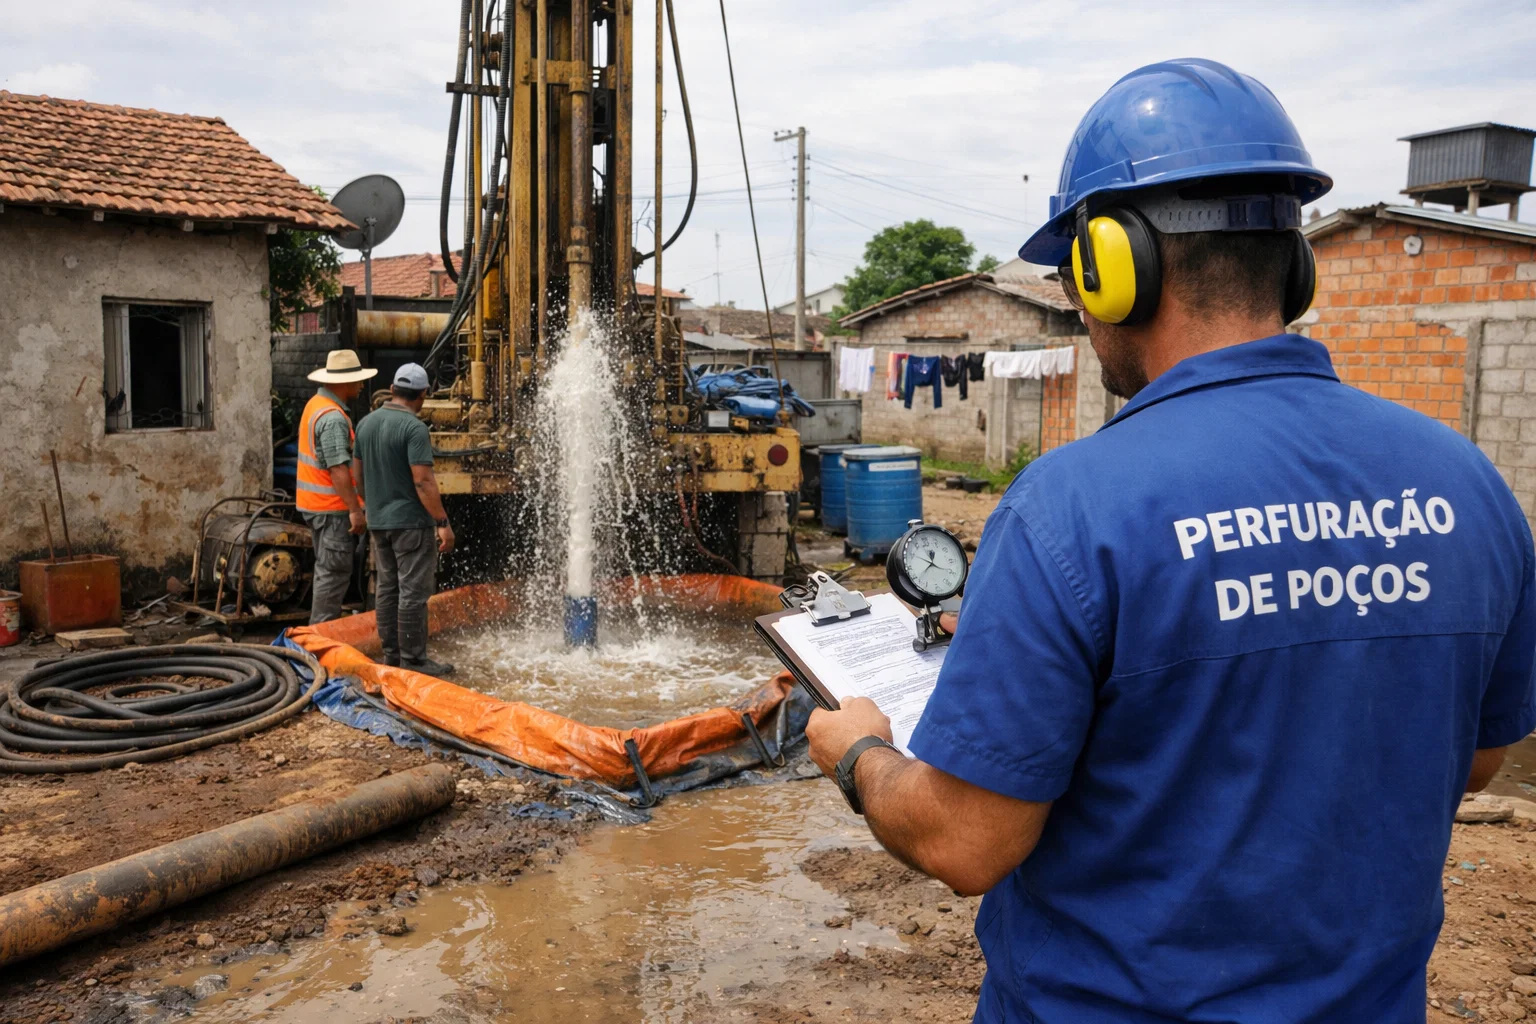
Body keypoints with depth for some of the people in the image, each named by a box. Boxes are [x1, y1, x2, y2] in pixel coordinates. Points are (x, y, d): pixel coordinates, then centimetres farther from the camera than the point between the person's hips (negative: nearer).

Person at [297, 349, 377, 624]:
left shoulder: (316, 403, 13)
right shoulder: (333, 418, -20)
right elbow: (339, 469, -25)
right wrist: (355, 510, -23)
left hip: (315, 503, 11)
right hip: (332, 507, -11)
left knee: (327, 570, 18)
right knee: (334, 573, -4)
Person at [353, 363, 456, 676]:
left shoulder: (366, 423, 8)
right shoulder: (415, 428, -16)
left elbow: (358, 475, 15)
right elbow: (423, 481, -21)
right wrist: (443, 523, -18)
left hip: (378, 521, 8)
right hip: (411, 521, -8)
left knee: (388, 588, 14)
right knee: (413, 592, -2)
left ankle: (391, 655, 20)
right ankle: (413, 659, 2)